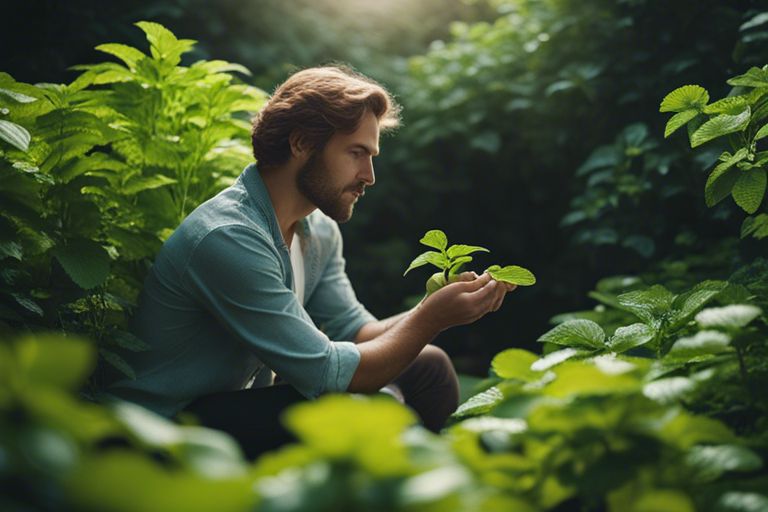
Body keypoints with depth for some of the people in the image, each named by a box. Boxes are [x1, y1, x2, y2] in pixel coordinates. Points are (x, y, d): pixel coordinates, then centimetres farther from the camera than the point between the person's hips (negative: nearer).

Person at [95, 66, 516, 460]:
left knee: (428, 368, 1)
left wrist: (441, 307, -11)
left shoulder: (320, 231, 3)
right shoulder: (228, 238, -27)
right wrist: (432, 318, -20)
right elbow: (326, 372, -25)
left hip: (243, 395, 9)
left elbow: (353, 331, 2)